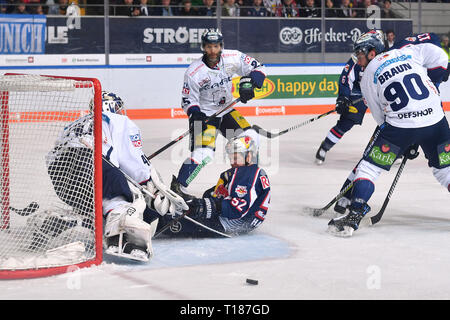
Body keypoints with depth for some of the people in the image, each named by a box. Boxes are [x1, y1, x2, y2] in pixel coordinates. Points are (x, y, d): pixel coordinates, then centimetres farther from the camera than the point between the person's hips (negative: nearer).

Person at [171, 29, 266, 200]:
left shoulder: (233, 58, -11)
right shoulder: (194, 72, -19)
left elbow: (258, 67, -3)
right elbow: (188, 100, -11)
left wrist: (248, 82, -21)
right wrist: (196, 115, -28)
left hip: (227, 111, 5)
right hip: (204, 114, -5)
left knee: (250, 137, -6)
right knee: (203, 153, -21)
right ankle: (177, 186, -13)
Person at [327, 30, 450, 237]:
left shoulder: (368, 78, 7)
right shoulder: (408, 52, 10)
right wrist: (429, 85, 20)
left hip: (400, 126, -3)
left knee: (369, 167, 7)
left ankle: (355, 215, -2)